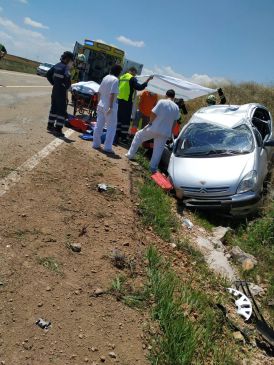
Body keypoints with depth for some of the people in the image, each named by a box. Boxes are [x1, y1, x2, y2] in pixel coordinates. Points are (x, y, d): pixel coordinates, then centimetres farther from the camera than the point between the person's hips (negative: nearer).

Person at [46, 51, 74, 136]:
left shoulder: (57, 66, 9)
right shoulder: (66, 68, -17)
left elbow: (48, 74, 15)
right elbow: (67, 81, -27)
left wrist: (53, 83, 14)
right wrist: (67, 88, -10)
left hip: (55, 90, 8)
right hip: (62, 92, -8)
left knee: (54, 108, 18)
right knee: (62, 111, -2)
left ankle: (50, 126, 26)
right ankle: (58, 129, -1)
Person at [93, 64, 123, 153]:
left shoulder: (105, 78, 10)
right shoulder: (115, 80, -12)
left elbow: (99, 92, 13)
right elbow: (112, 94, -21)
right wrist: (111, 107, -22)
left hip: (101, 105, 8)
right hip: (109, 106, -8)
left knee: (99, 125, 13)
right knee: (111, 127, 0)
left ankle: (96, 144, 20)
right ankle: (107, 147, -2)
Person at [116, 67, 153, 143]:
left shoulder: (121, 77, 13)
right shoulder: (132, 78, -7)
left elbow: (118, 87, 20)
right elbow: (139, 87, -15)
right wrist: (148, 80, -10)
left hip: (119, 100, 7)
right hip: (127, 101, -7)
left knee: (119, 117, 15)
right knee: (126, 120, -1)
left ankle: (117, 134, 19)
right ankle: (123, 137, 1)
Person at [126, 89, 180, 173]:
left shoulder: (162, 102, -8)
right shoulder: (176, 107, 5)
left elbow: (153, 113, -12)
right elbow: (175, 121, 10)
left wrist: (150, 122, 6)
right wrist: (170, 132, 19)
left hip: (154, 128, -3)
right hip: (165, 133, 3)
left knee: (138, 135, 18)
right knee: (158, 150, 9)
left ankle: (131, 154, 20)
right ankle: (153, 167, 12)